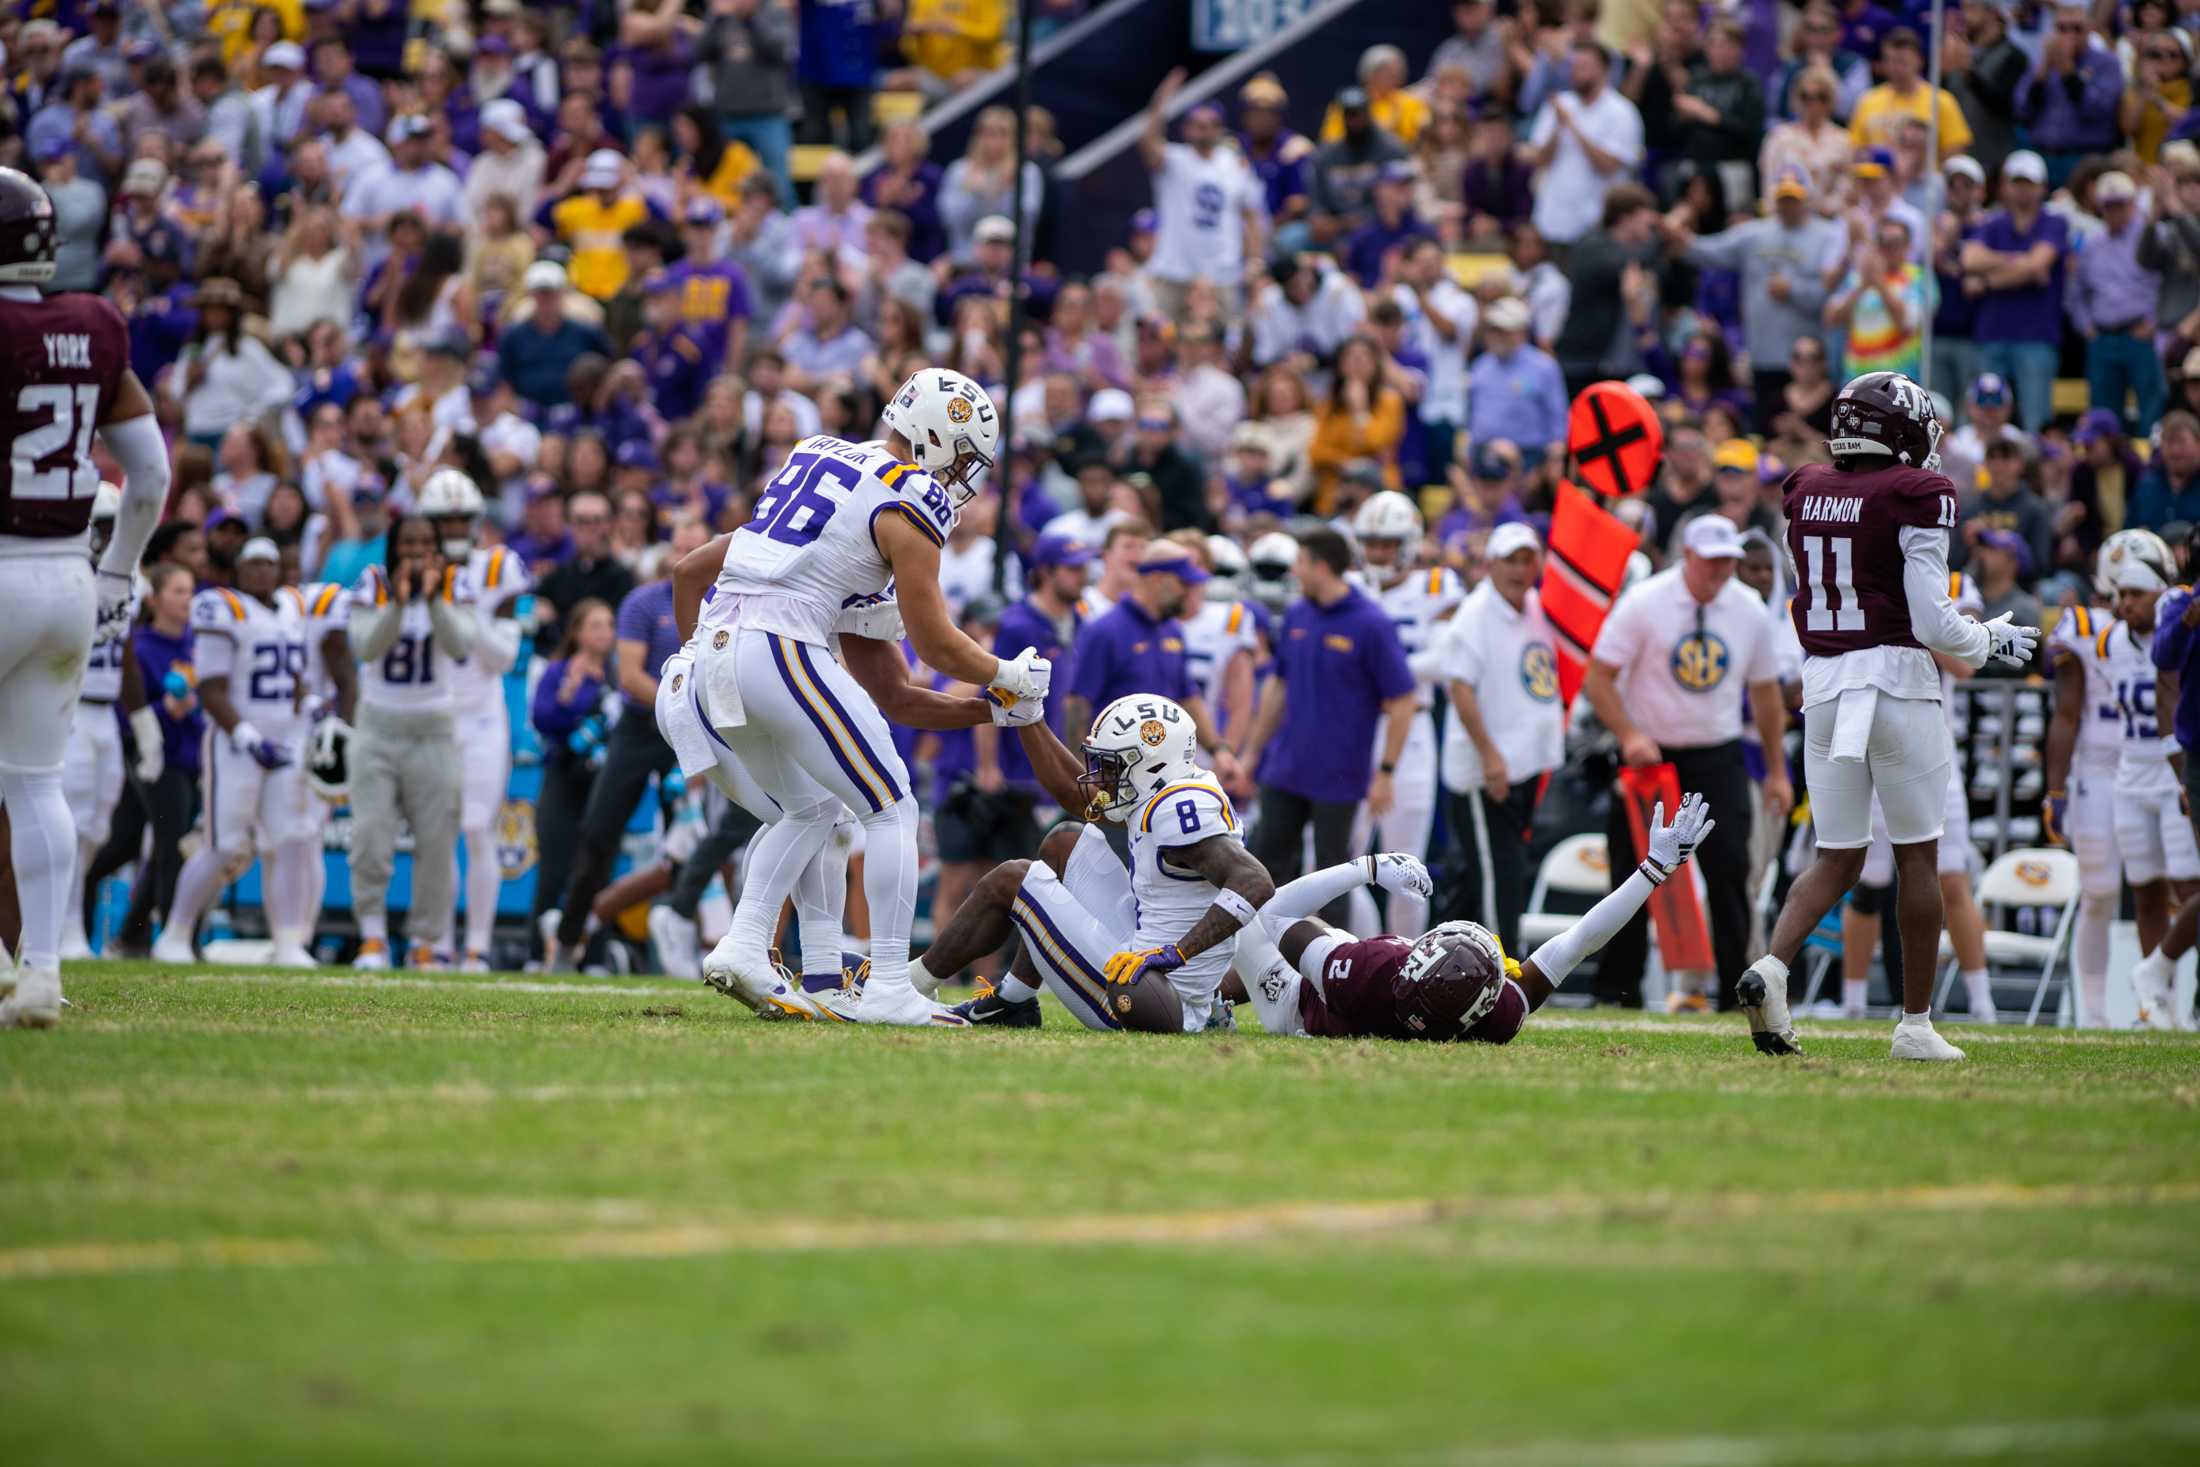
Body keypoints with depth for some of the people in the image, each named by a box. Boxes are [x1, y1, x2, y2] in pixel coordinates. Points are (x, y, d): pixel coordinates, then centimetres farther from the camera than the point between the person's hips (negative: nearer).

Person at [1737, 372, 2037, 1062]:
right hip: (1897, 682, -5)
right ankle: (1915, 1024, 10)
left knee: (1837, 857, 11)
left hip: (1824, 686, 5)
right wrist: (1990, 641, 6)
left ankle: (1772, 965, -14)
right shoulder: (1918, 496, -10)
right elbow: (1933, 625, -13)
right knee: (1918, 856, 7)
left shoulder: (1805, 493, 8)